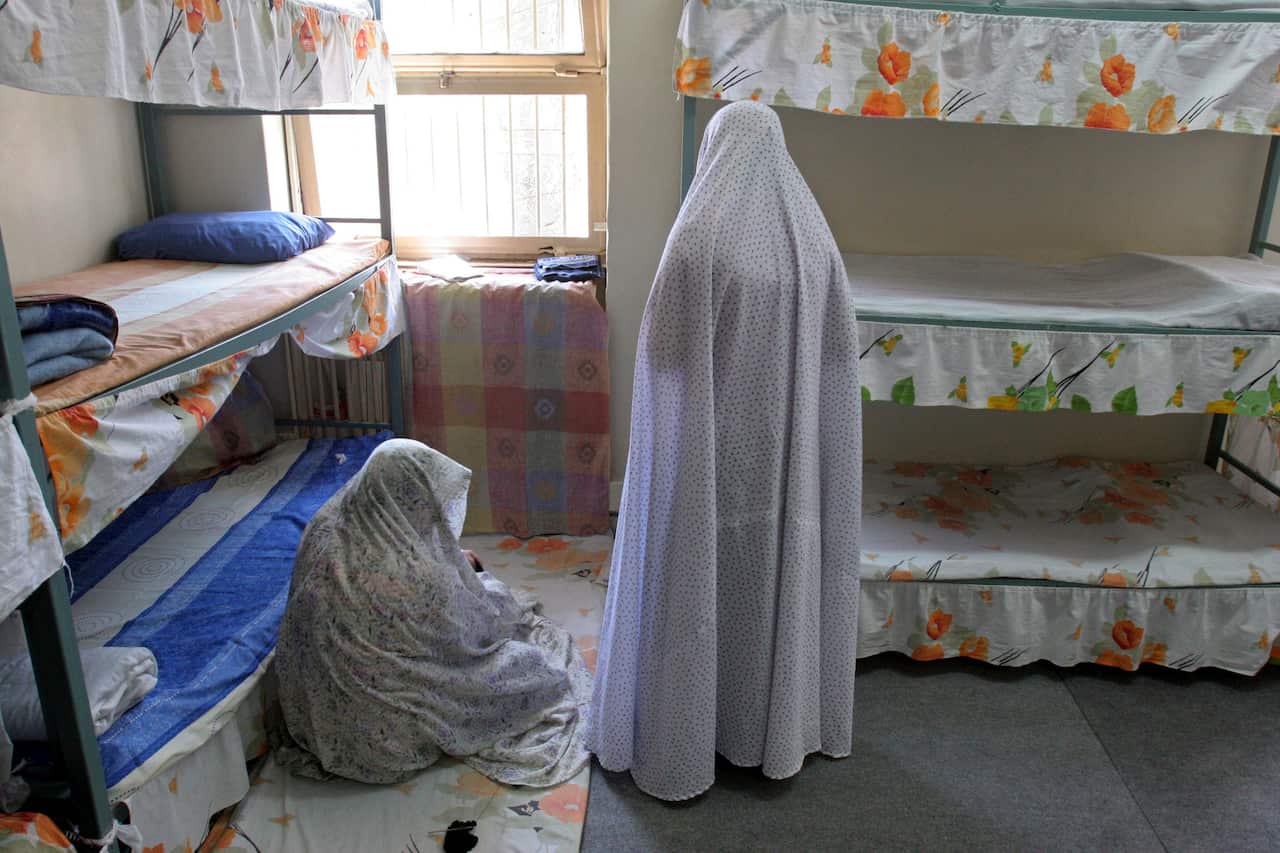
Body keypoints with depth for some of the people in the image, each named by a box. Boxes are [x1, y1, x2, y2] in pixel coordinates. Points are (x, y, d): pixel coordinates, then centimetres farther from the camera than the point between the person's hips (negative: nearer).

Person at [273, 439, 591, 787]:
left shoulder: (326, 526, -13)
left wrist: (454, 564, 12)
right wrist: (487, 585, 9)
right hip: (385, 732, -7)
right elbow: (471, 630, -13)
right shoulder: (416, 571, -33)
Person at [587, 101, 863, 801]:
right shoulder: (812, 233, 0)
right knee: (782, 569, 18)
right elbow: (837, 349, 5)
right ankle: (780, 722, 35)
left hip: (708, 446, -5)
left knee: (698, 579, 8)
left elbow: (663, 352, -15)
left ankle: (683, 739, 23)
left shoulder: (699, 237, -16)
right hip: (789, 446, 5)